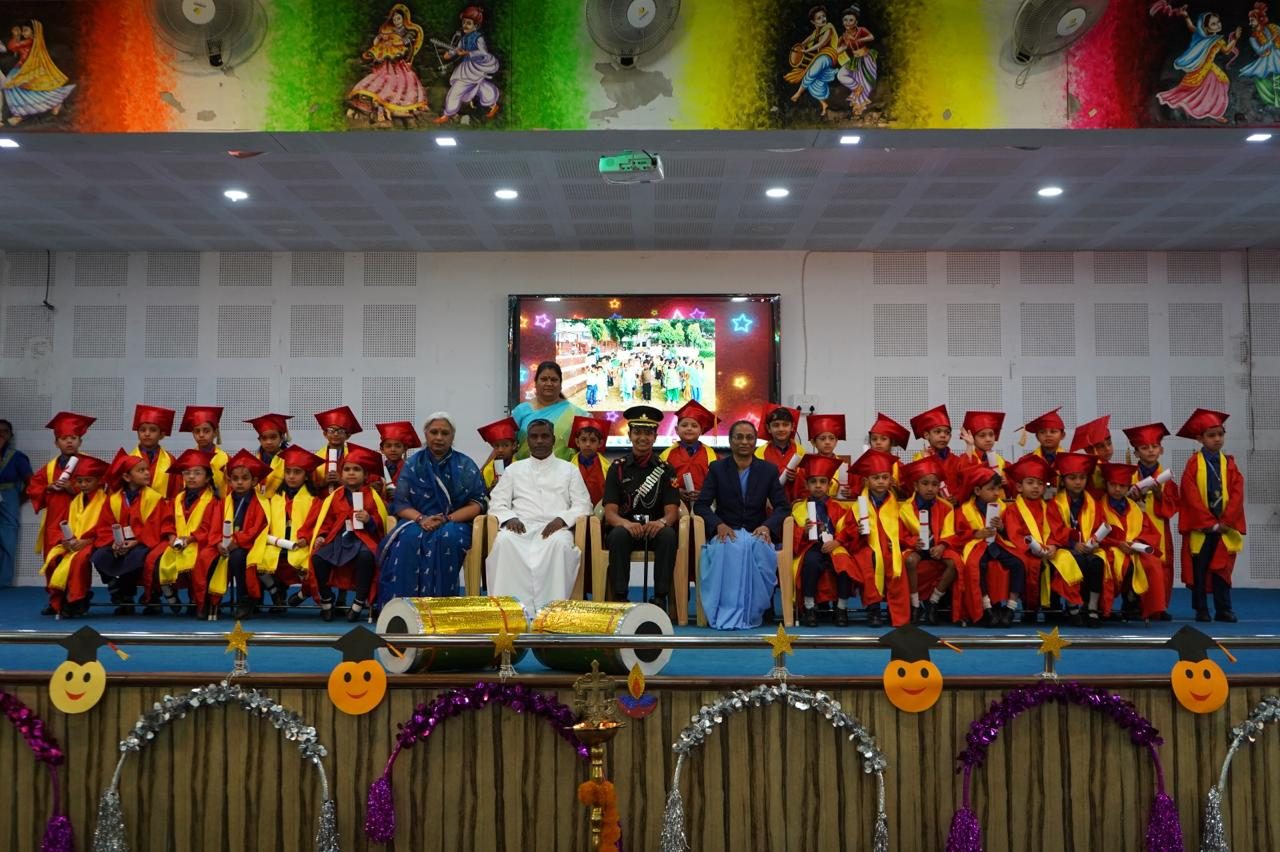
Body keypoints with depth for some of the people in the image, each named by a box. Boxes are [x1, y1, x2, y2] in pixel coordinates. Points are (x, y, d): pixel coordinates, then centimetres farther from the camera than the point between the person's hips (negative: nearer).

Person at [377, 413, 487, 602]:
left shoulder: (465, 466, 7)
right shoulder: (413, 464, 11)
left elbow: (478, 503, 0)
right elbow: (400, 504, 4)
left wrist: (447, 519, -15)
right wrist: (421, 519, -17)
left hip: (454, 523, -1)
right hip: (418, 521, 1)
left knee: (447, 537, -36)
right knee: (409, 538, -34)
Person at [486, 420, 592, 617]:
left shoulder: (568, 470, 19)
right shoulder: (514, 469, 23)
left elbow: (583, 505, 10)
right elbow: (497, 503, 15)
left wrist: (561, 519, -10)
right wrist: (509, 518, -8)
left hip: (555, 528, -1)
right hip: (521, 527, 1)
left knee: (560, 542, -38)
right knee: (504, 540, -35)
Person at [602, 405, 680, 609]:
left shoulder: (665, 469, 8)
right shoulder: (617, 468, 6)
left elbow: (672, 510, -2)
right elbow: (610, 512, -3)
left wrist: (662, 521, -27)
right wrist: (626, 523, -28)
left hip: (655, 529, 0)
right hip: (625, 528, 0)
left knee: (668, 535, -33)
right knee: (618, 535, -35)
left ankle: (660, 598, -28)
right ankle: (619, 598, -29)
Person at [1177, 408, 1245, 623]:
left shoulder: (1229, 464, 7)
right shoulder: (1194, 463, -4)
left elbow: (1237, 494, 0)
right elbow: (1191, 496, -10)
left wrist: (1225, 522, -12)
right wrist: (1211, 524, -13)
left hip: (1225, 527, 3)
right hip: (1199, 527, -2)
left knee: (1221, 569, 4)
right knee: (1199, 570, 2)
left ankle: (1223, 610, 10)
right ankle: (1201, 610, 9)